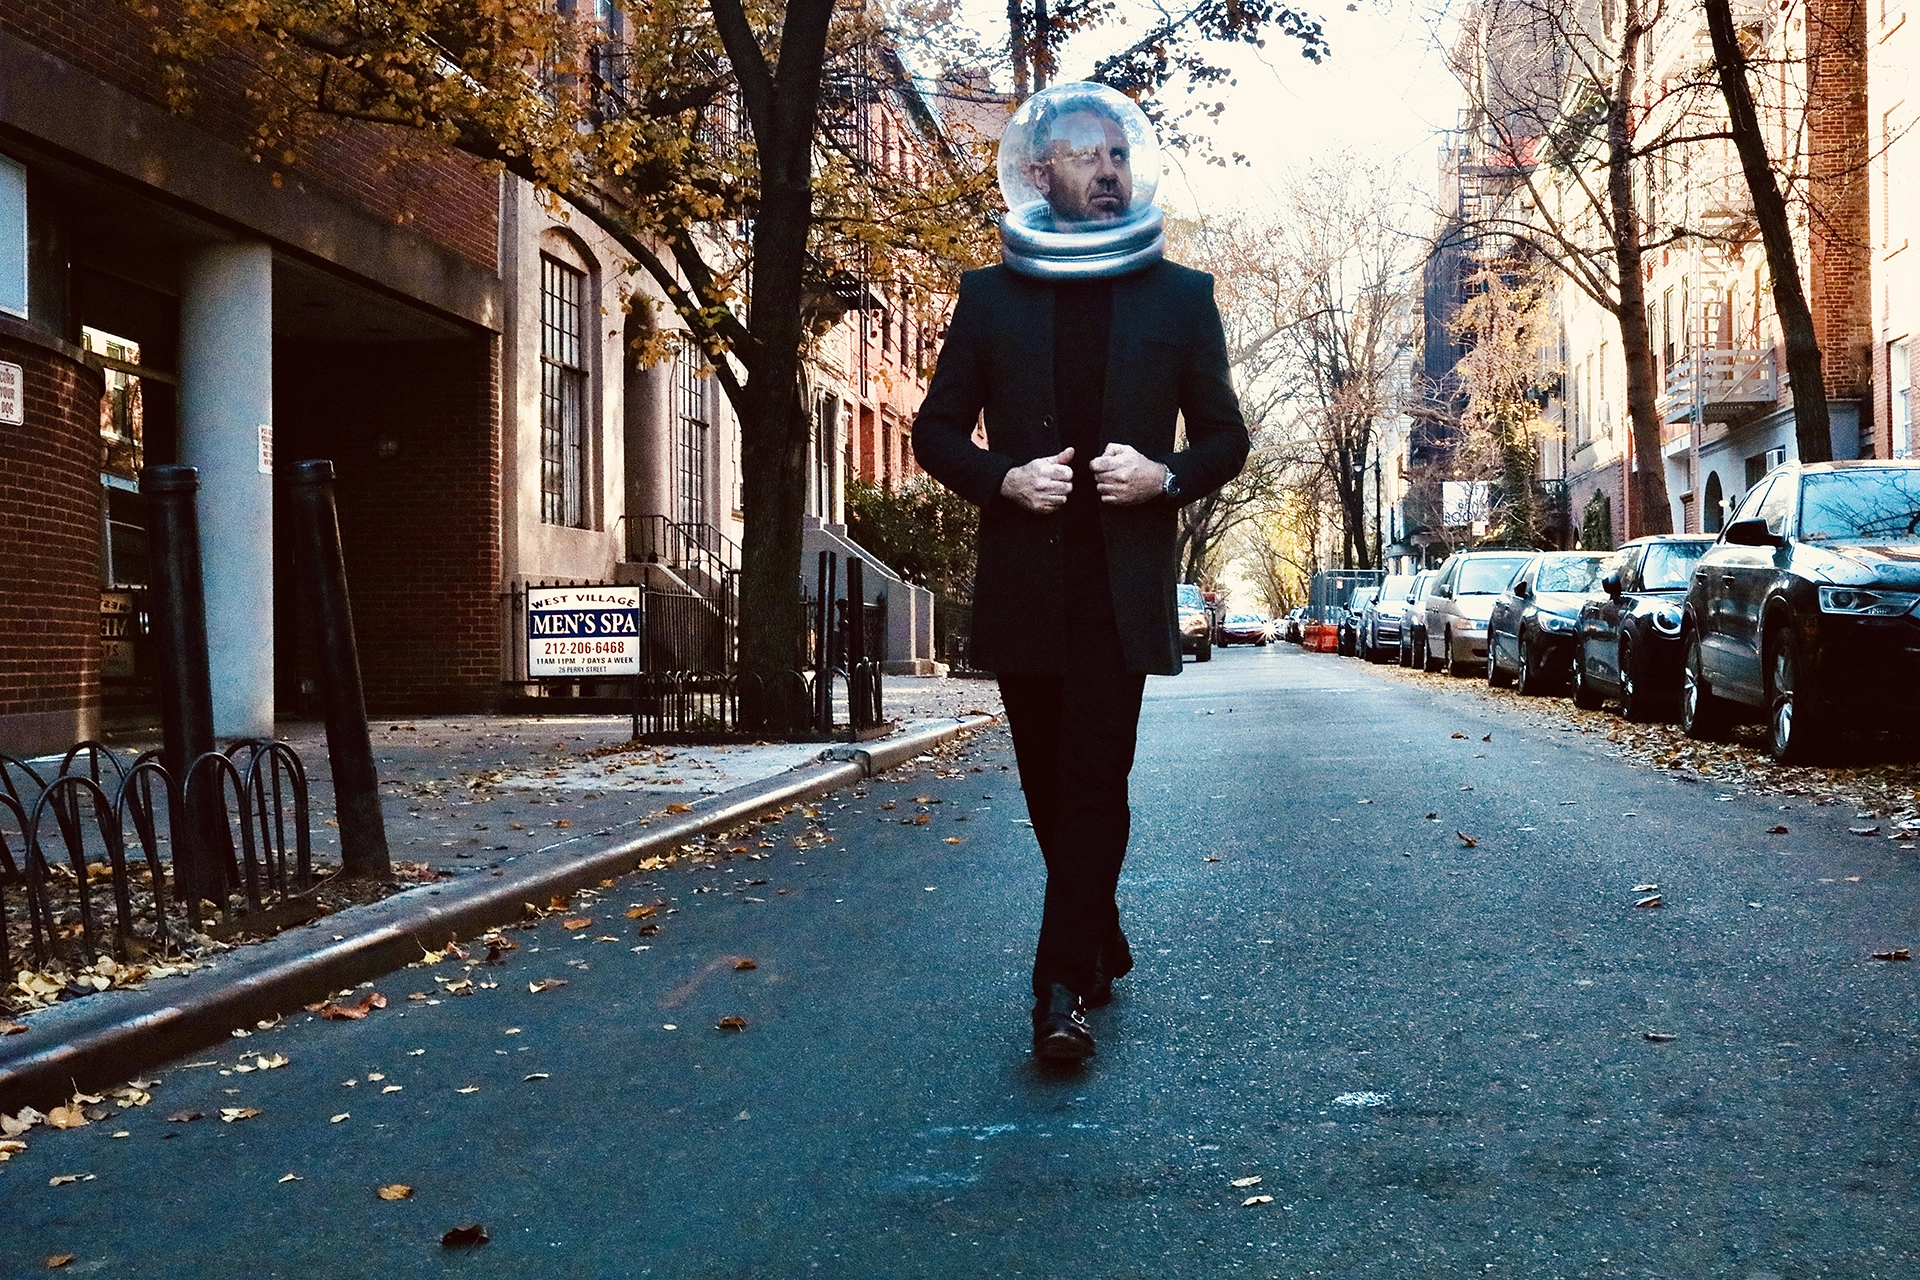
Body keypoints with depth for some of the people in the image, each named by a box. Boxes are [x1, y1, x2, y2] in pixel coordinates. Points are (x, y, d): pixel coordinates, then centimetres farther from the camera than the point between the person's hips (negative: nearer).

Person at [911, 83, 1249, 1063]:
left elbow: (1225, 436, 9)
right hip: (1023, 572, 2)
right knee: (1052, 784, 10)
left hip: (1123, 577, -2)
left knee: (1094, 779, -10)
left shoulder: (1180, 295, 7)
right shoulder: (991, 295, 8)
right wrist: (1003, 478, -10)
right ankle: (1101, 946, 30)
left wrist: (1167, 477, -12)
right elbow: (937, 430, 9)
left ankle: (1063, 986, -8)